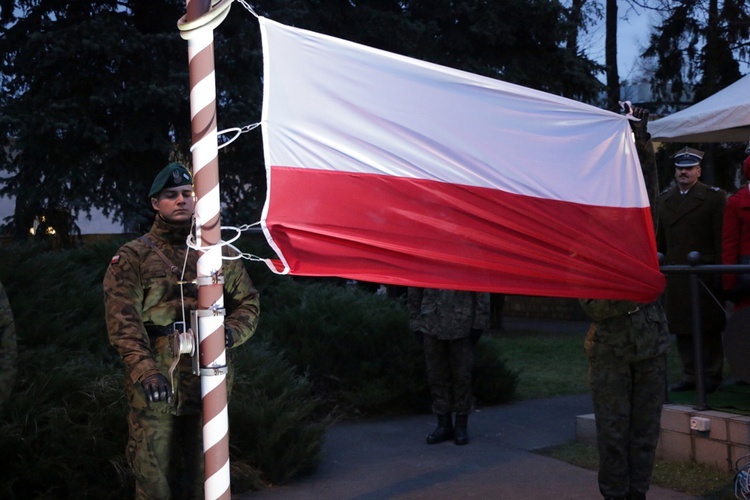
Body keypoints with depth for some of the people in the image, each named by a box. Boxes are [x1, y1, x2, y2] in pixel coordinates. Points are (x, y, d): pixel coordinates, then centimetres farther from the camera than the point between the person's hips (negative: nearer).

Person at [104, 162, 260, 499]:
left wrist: (230, 332, -8)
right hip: (156, 388, -3)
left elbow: (248, 303, 15)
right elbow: (123, 321, -9)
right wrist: (145, 370, -24)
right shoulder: (133, 257, 2)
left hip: (209, 382, 3)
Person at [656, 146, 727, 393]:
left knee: (709, 329, 2)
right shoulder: (664, 198, 13)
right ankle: (690, 376, 15)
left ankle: (711, 377, 11)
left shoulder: (714, 197, -1)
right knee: (682, 329, 7)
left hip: (704, 275, -4)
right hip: (675, 277, 5)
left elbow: (721, 238, -4)